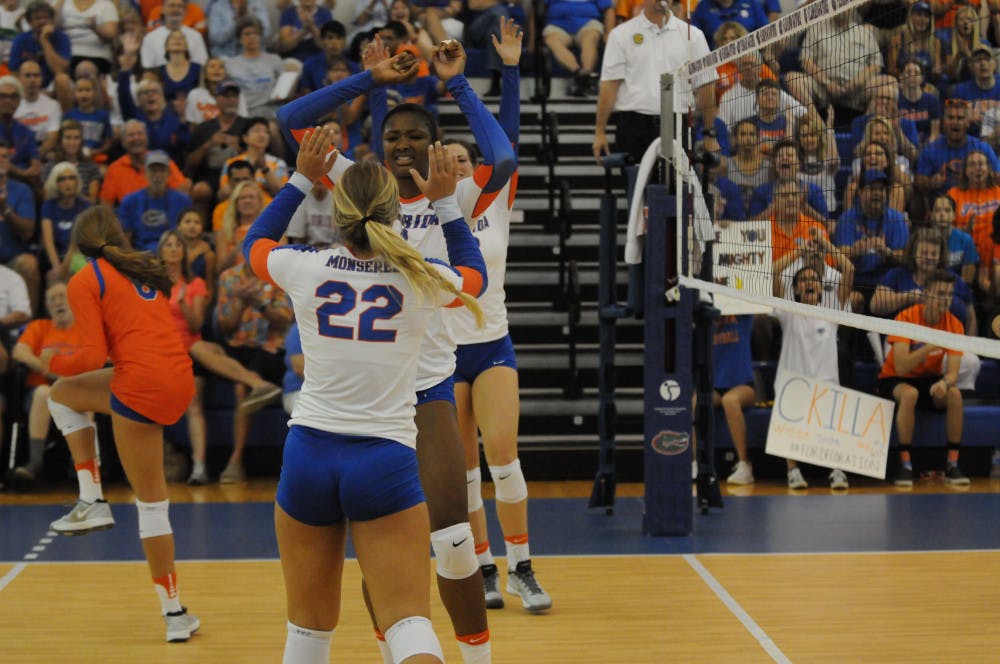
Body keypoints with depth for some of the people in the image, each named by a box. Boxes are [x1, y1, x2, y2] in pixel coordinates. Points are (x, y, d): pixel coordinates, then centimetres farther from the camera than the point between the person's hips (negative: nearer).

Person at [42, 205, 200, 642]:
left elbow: (93, 356, -7)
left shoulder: (84, 282, -1)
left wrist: (53, 362, 13)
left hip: (143, 386, -7)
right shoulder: (147, 270, 19)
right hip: (181, 380, 7)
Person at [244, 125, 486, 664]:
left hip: (309, 453, 2)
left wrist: (302, 179, 24)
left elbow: (255, 242, 21)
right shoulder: (421, 282, -4)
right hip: (386, 462, -2)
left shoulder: (307, 270, -4)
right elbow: (474, 273, 22)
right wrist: (445, 201, 24)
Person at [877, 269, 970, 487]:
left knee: (954, 394, -28)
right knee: (909, 394, -37)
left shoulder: (954, 325, -9)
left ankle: (953, 465, -20)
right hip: (895, 380, -3)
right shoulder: (906, 318, -19)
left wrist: (944, 383, -39)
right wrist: (929, 347, -39)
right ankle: (905, 465, -29)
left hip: (930, 380, 3)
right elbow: (901, 367, -28)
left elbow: (952, 373, -15)